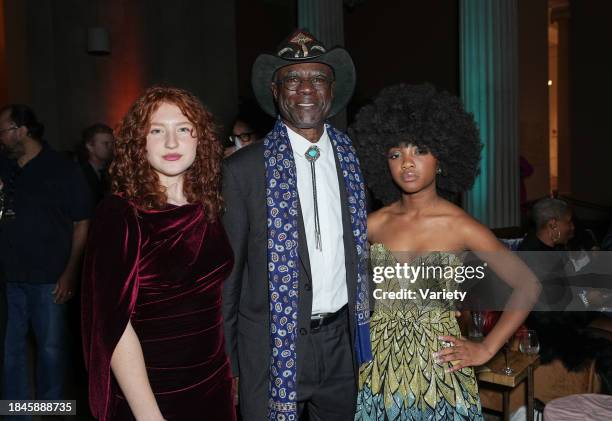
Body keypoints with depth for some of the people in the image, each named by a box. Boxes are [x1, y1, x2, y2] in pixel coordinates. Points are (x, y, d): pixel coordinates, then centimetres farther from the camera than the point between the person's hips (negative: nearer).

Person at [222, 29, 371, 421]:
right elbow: (227, 272, -5)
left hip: (342, 342, 4)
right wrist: (225, 365, -3)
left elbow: (362, 252, 9)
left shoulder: (352, 160, 2)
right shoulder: (243, 169, -9)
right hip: (274, 347, -3)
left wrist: (364, 329, 6)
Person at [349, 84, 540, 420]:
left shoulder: (460, 227, -9)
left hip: (438, 369, -2)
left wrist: (486, 349, -7)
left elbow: (527, 286, -6)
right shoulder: (376, 223, -2)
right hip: (380, 366, 2)